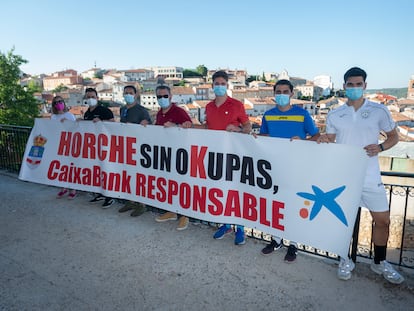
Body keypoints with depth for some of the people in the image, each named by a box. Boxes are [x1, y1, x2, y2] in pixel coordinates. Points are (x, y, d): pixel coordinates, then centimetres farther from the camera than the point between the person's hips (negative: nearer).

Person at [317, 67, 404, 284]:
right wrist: (323, 141, -12)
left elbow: (393, 136, 8)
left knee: (382, 219, 5)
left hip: (370, 176, 0)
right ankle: (345, 260, 28)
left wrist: (380, 147, -11)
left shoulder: (379, 111, 0)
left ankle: (380, 262, 29)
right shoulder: (334, 115, 4)